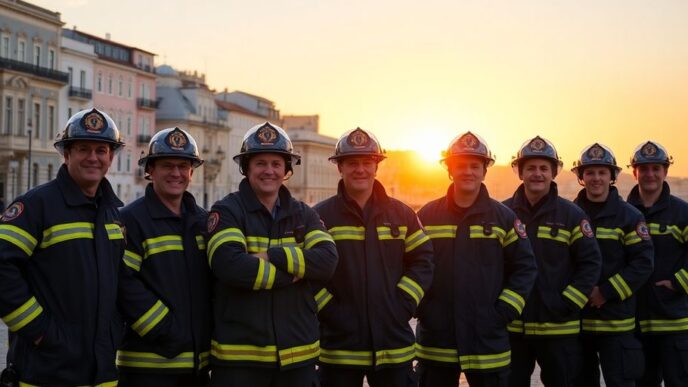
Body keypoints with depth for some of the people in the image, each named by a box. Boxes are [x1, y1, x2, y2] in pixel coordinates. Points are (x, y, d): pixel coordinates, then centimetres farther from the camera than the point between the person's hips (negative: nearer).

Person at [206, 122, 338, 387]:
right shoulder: (228, 211, -2)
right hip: (239, 356, -4)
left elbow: (327, 260, -6)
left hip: (298, 354, 4)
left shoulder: (303, 215, 11)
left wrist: (272, 256, -17)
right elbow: (229, 265, -20)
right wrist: (294, 273, -12)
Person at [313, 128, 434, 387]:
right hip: (339, 344, -2)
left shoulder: (401, 214, 7)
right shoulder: (321, 216, -1)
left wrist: (402, 305, -4)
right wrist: (328, 311, -11)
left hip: (394, 346, 2)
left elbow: (422, 261, 7)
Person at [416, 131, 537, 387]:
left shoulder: (503, 217, 2)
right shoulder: (427, 216, 4)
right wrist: (420, 308, -2)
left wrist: (503, 312, -6)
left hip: (487, 338, 0)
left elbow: (525, 267, 3)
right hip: (435, 339, 1)